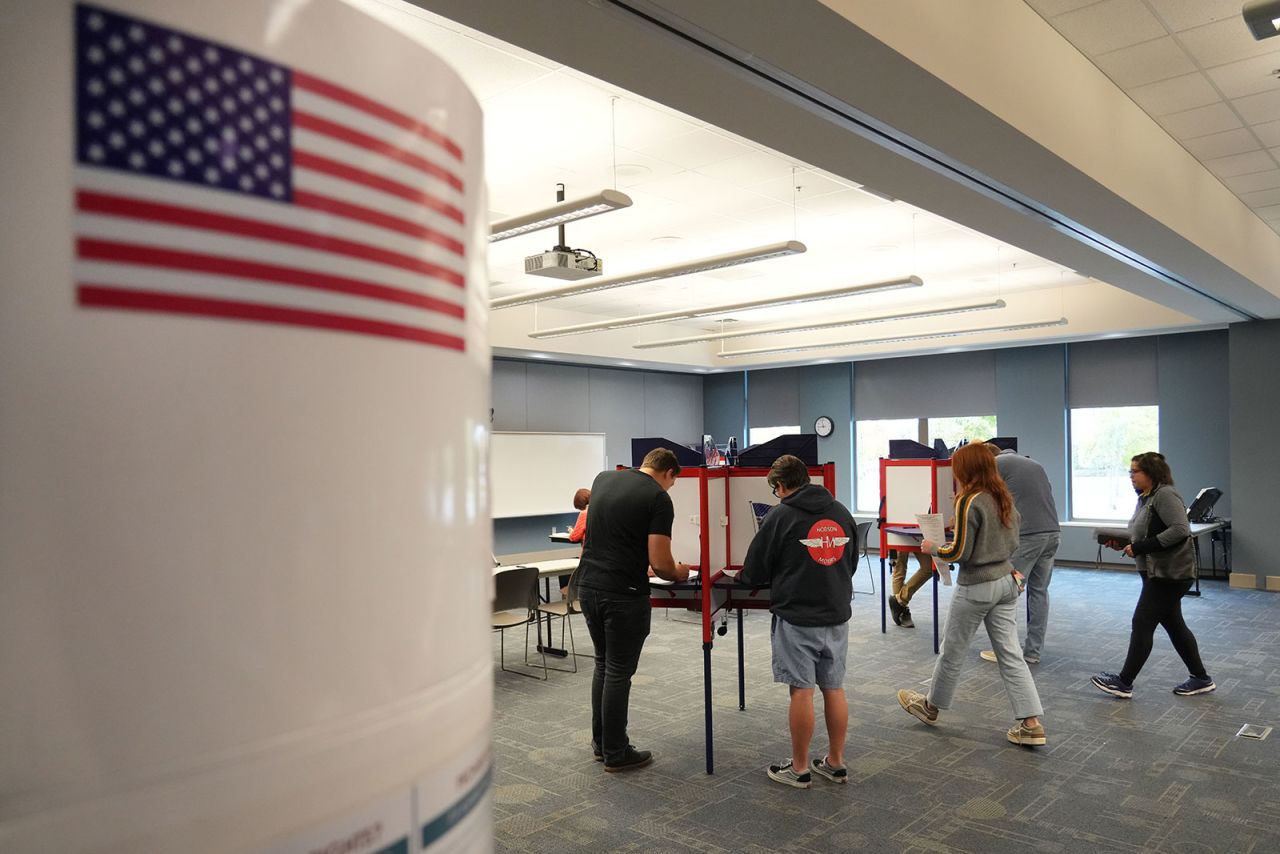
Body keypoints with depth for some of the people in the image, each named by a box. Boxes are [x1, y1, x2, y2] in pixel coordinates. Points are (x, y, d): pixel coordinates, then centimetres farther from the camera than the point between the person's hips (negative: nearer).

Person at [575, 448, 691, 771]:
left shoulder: (602, 479, 11)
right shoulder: (659, 499, -10)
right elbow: (659, 563, -15)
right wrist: (678, 574, 8)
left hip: (587, 586, 7)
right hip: (623, 595, -7)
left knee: (603, 663, 21)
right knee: (619, 671, 5)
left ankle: (600, 743, 31)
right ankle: (615, 753, 18)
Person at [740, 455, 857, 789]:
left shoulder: (780, 515, -9)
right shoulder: (841, 512, 7)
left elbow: (753, 572, -5)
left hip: (797, 618, -5)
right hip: (837, 615, 5)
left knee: (801, 690, 2)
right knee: (834, 689, 13)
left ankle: (799, 768, 13)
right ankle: (835, 762, 24)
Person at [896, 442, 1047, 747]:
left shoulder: (969, 502, -18)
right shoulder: (1005, 498, 6)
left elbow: (959, 552, -18)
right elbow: (1012, 543, 14)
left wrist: (931, 547, -2)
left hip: (975, 586, -7)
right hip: (1005, 581, 7)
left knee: (953, 649, 10)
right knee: (1010, 654, 9)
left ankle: (931, 707, 29)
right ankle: (1032, 723, 6)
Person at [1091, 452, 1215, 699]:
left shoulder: (1165, 495, -16)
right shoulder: (1146, 497, 13)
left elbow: (1181, 529, -26)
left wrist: (1140, 547, -25)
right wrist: (1122, 542, 0)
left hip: (1169, 574, -10)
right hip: (1157, 572, 10)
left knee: (1142, 623, -5)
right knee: (1173, 624, 16)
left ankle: (1124, 682, 2)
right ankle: (1201, 679, 27)